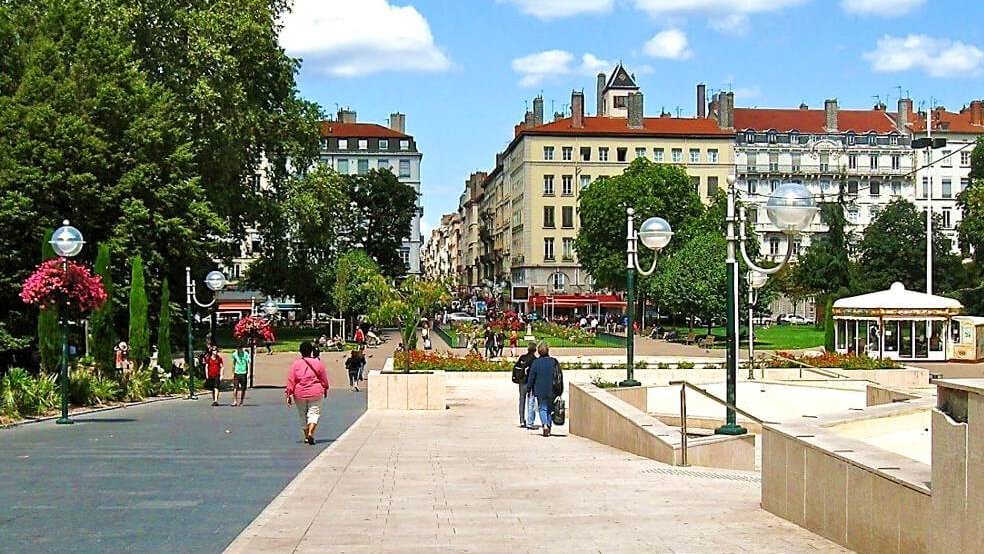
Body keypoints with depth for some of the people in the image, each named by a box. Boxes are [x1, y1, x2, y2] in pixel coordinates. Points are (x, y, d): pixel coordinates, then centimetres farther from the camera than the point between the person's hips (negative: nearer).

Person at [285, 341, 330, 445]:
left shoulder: (296, 364, -3)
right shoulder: (318, 363, -4)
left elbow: (291, 380, -3)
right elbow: (324, 379, 5)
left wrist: (289, 394, 2)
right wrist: (325, 390, 21)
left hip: (300, 394, 1)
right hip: (315, 393, -1)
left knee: (303, 415, 15)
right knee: (314, 413, 2)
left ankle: (306, 436, 20)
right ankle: (310, 433, -19)